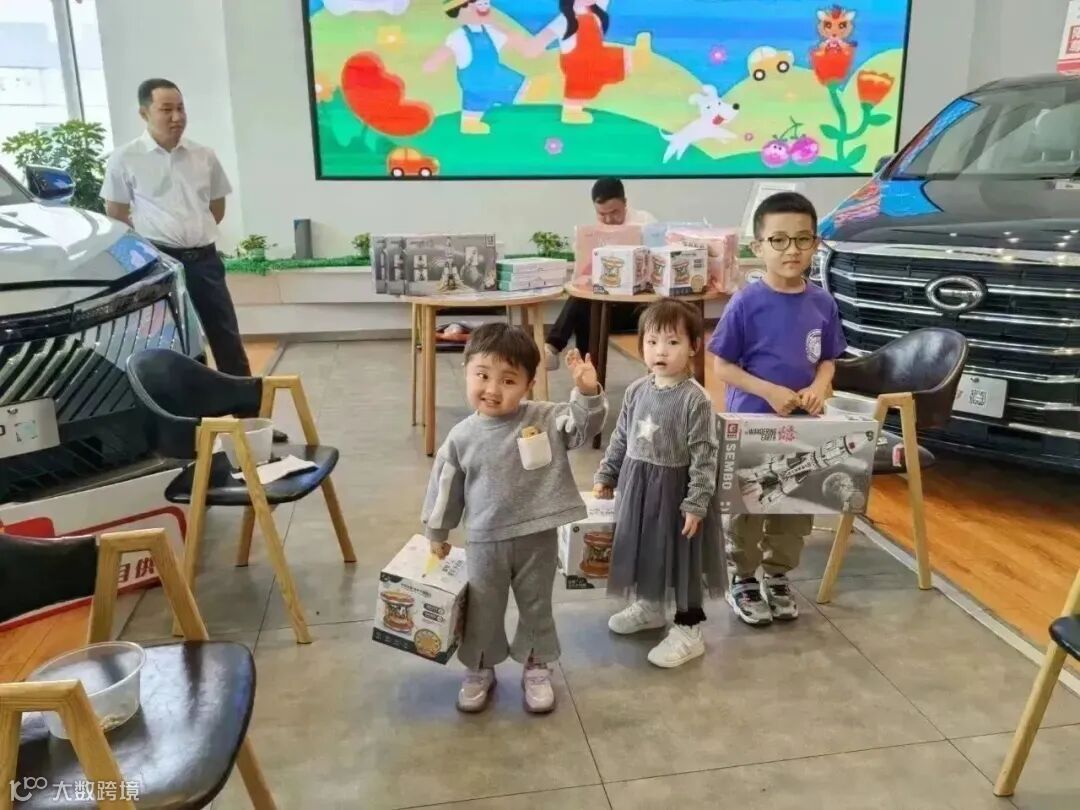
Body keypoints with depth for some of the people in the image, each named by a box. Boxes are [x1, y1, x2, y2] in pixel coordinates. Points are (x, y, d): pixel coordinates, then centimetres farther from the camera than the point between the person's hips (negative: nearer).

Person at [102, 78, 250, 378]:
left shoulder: (204, 156, 6)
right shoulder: (124, 159, -4)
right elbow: (115, 216, 3)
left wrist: (194, 232, 9)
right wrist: (154, 236, 4)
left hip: (204, 259, 3)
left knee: (226, 336, 7)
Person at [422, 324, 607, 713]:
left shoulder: (545, 419, -10)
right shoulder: (461, 437, -7)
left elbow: (583, 426, -17)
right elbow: (445, 487, 3)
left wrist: (588, 393, -36)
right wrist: (437, 532, 12)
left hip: (538, 539, 0)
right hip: (485, 542, 1)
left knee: (537, 608, 17)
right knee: (483, 613, 17)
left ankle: (537, 669, 39)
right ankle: (479, 670, 40)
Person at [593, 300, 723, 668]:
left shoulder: (695, 399, -17)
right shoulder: (636, 391, 1)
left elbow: (704, 456, -17)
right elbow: (621, 439, 11)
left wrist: (696, 503, -19)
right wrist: (605, 476, 14)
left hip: (675, 489, -6)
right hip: (637, 485, 6)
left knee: (681, 555, 6)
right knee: (645, 547, 20)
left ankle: (688, 630, 20)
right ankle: (649, 606, 43)